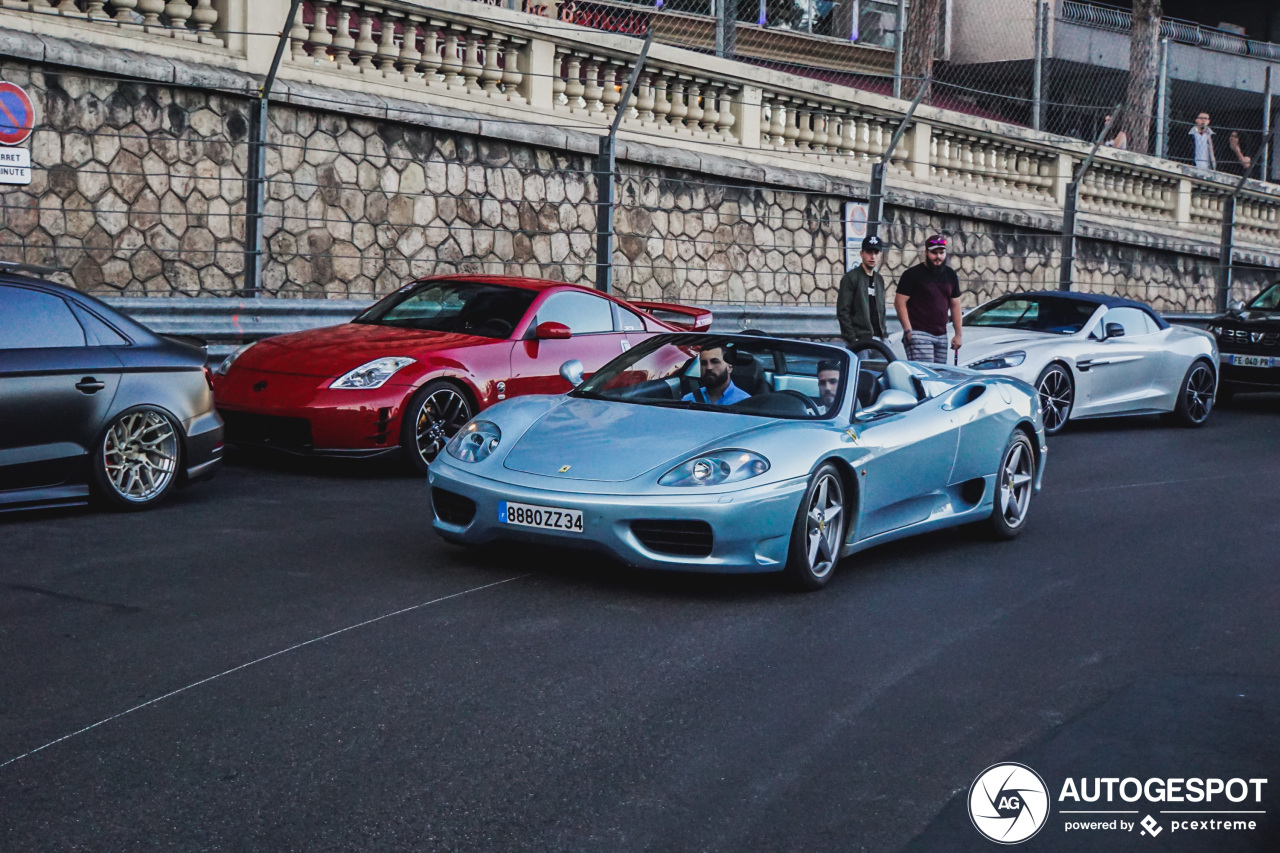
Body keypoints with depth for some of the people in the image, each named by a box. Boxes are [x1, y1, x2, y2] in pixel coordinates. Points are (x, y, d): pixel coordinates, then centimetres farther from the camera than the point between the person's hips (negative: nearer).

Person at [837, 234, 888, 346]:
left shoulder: (879, 279, 19)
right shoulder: (851, 277, -2)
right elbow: (843, 311, -8)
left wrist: (883, 335, 14)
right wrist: (852, 339, -14)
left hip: (878, 339, 6)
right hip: (859, 340, -6)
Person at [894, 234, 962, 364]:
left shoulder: (950, 275, 15)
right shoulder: (913, 274, -3)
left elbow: (955, 305, 19)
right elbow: (900, 302, -7)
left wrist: (958, 334, 14)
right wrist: (908, 330, -15)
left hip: (941, 335, 6)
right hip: (919, 334, -6)